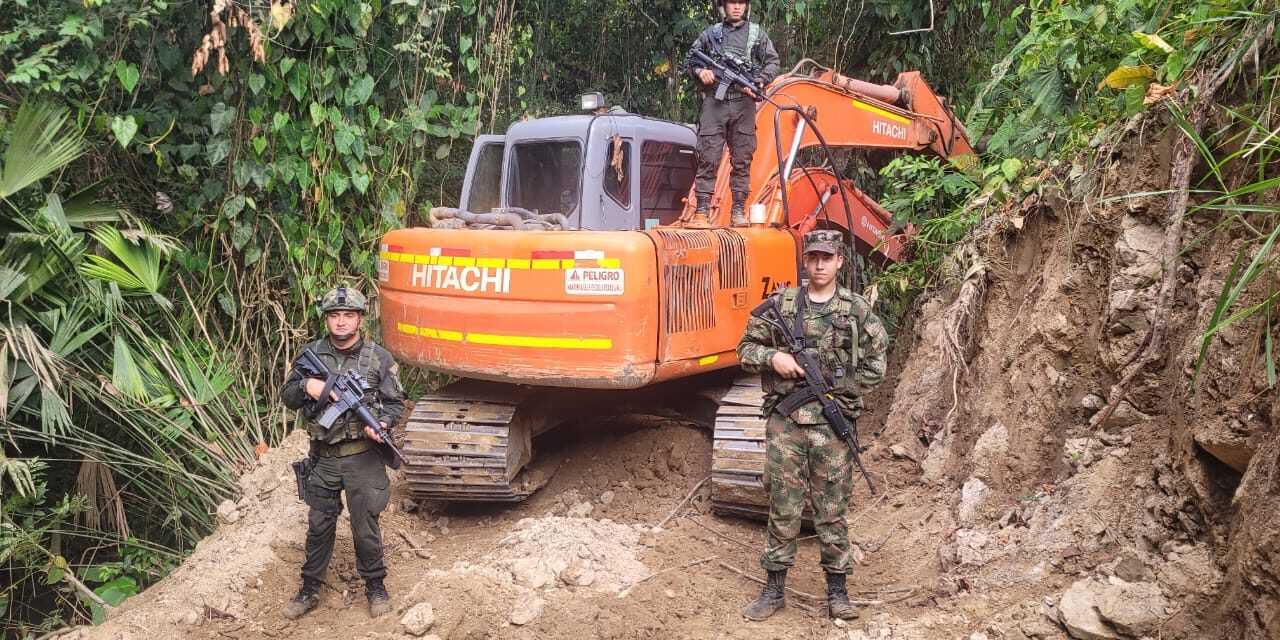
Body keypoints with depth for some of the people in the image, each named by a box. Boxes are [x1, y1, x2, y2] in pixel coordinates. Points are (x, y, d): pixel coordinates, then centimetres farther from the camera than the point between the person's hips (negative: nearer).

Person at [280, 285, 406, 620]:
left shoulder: (378, 357, -4)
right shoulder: (312, 353, 2)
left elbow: (396, 402, -1)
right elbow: (288, 396, 7)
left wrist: (382, 423, -21)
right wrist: (307, 386, -14)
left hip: (362, 457, -2)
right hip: (322, 456, 2)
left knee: (365, 525, 6)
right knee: (319, 525, 12)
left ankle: (375, 586, 23)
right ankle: (310, 589, 26)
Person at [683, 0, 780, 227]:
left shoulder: (757, 33, 12)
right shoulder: (710, 33, 11)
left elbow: (773, 62, 9)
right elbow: (689, 60, 16)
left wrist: (759, 81, -9)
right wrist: (700, 71, -6)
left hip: (743, 104, 1)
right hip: (714, 102, -1)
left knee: (742, 159, 2)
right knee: (708, 158, -6)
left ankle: (738, 210, 6)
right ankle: (702, 210, -5)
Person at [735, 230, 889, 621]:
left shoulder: (857, 310, 4)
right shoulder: (780, 305, 5)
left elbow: (875, 364, 6)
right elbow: (746, 349, 9)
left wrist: (846, 394, -3)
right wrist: (772, 357, -10)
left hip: (834, 424, 0)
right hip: (785, 421, 1)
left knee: (833, 510, 6)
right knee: (783, 508, 6)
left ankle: (837, 591, 17)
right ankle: (774, 591, 15)